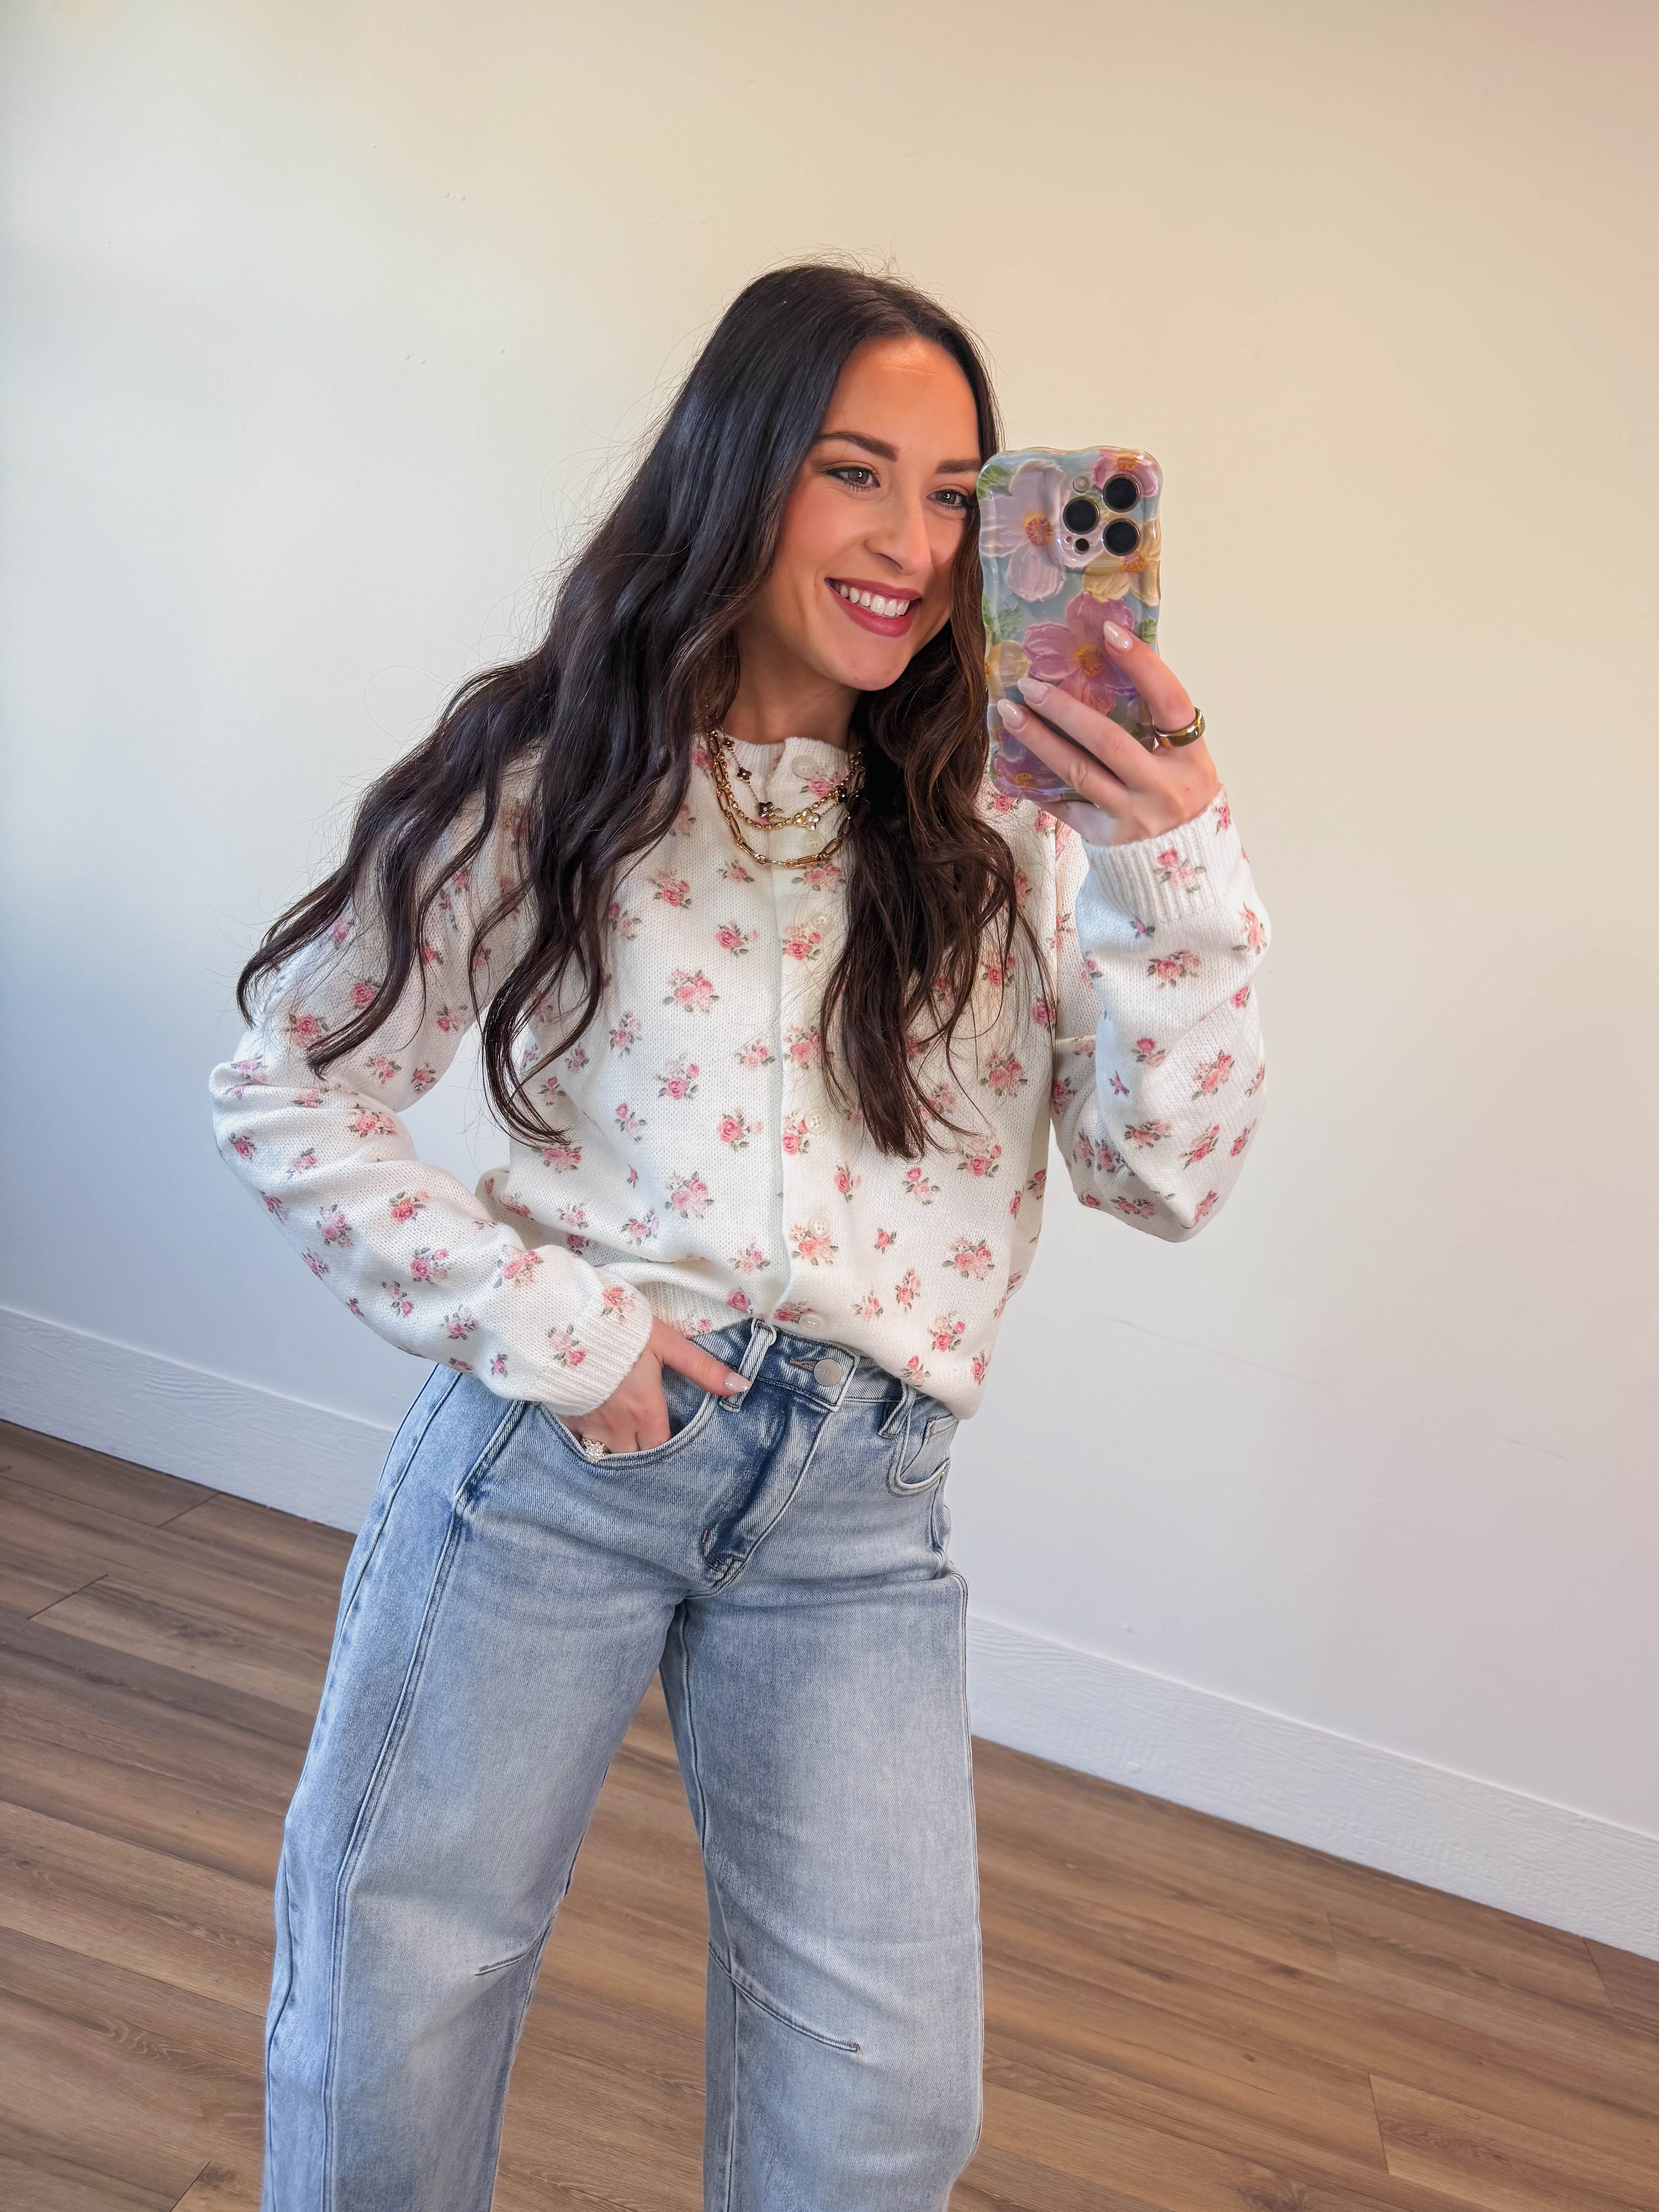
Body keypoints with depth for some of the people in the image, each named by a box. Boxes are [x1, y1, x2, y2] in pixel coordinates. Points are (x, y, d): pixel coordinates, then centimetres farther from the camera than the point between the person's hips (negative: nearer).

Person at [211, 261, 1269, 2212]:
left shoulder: (1003, 841, 3)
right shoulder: (548, 783, -1)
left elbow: (1167, 1176, -2)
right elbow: (287, 1088, 1)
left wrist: (1178, 877, -17)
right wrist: (534, 1320, -8)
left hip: (857, 1505, 2)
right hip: (560, 1438, -1)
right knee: (386, 2024, 11)